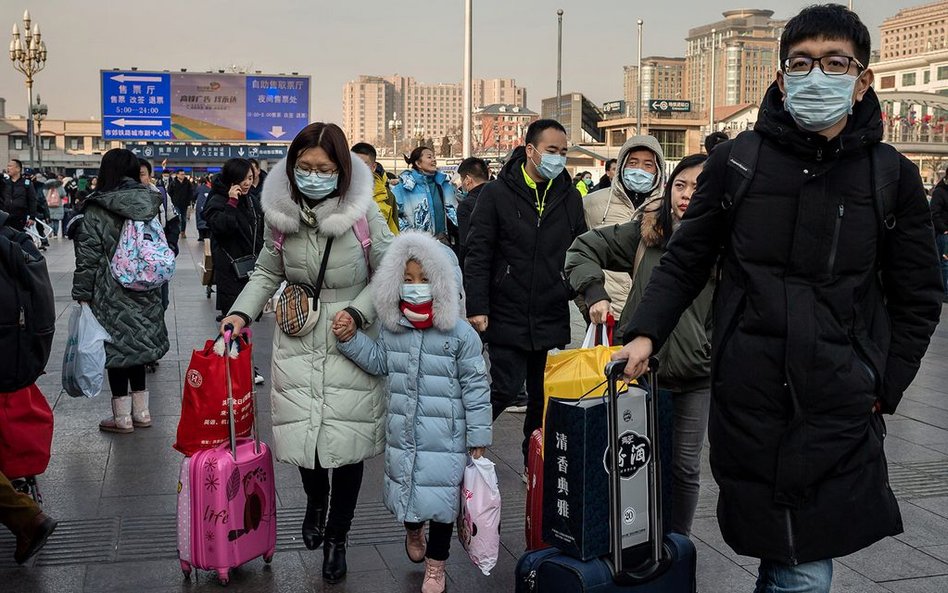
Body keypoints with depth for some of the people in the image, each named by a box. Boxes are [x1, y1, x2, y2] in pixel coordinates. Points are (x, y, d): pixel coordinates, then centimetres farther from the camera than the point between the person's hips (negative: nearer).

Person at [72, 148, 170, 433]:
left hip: (111, 295, -5)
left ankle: (122, 417, 11)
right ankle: (141, 411, 21)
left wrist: (81, 294, -4)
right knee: (137, 344, 15)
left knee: (115, 348, 4)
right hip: (145, 294, 5)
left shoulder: (96, 210, -10)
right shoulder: (149, 204, 4)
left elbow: (87, 257, -11)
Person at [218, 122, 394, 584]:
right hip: (297, 342, 2)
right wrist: (241, 311, -2)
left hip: (350, 343, -2)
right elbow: (268, 273, 11)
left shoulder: (362, 211, -12)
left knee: (346, 441, 2)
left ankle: (336, 537, 25)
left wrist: (358, 311, -16)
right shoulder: (280, 210, -3)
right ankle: (315, 501, 39)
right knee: (300, 431, 3)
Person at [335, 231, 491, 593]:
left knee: (441, 497, 4)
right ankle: (412, 528, 53)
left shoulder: (460, 333, -11)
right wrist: (349, 340, 3)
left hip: (444, 437, -4)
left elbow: (475, 386, -8)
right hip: (402, 432, 4)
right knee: (403, 485, 18)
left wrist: (478, 436, -7)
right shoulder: (391, 328, 2)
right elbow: (379, 363, 17)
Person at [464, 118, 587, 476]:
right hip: (508, 317, -4)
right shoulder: (497, 194, -3)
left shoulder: (570, 197, 9)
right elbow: (478, 255, -5)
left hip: (553, 320, 4)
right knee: (505, 389, -3)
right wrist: (476, 307, -11)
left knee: (545, 394, 10)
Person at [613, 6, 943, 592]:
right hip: (746, 403, 0)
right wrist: (646, 333, -5)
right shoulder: (737, 162, 2)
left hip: (840, 412, 0)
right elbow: (685, 263, 8)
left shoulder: (892, 177, 3)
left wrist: (883, 389, 2)